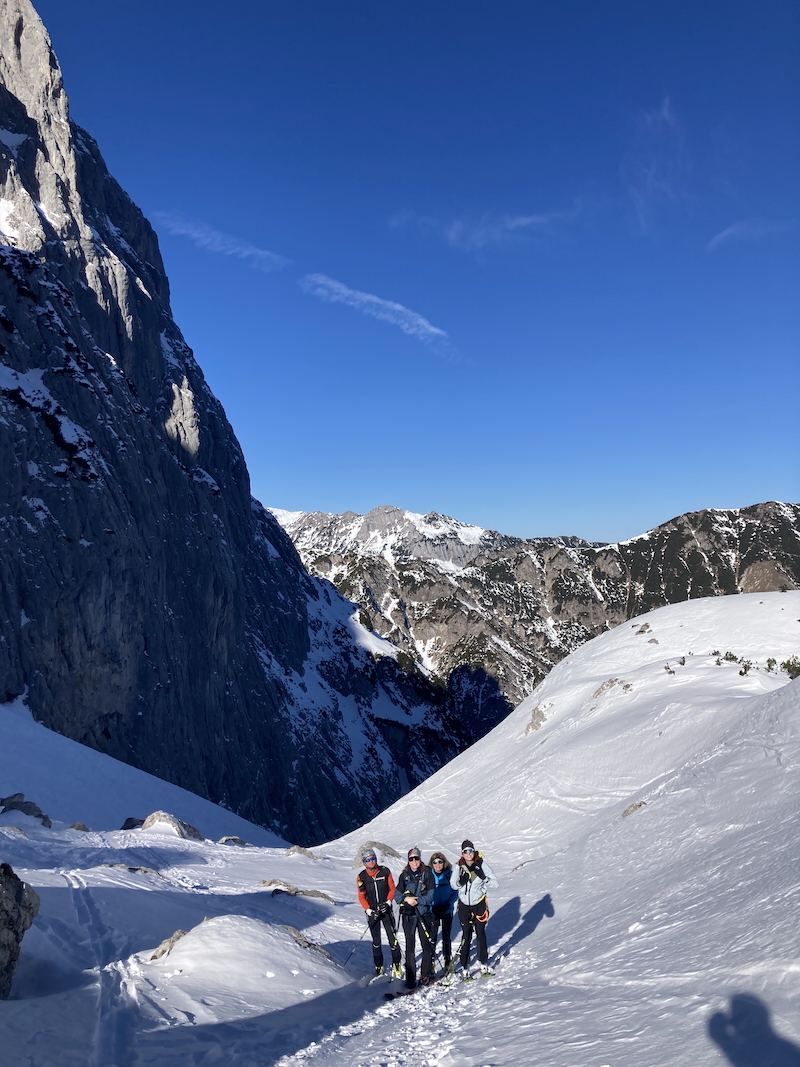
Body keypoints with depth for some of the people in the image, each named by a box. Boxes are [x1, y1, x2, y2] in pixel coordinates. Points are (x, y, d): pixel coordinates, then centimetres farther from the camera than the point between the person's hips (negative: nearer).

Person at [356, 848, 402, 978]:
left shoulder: (385, 872, -5)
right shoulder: (361, 877, -5)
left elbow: (392, 889, 2)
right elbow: (361, 897, -2)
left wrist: (388, 903, -10)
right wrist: (370, 911, -12)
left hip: (386, 910, -1)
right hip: (372, 912, 1)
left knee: (392, 938, -7)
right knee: (376, 941, 8)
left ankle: (396, 966, 3)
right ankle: (378, 966, 21)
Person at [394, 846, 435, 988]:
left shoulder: (427, 873, -1)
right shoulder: (404, 875, 6)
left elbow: (431, 894, -7)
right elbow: (396, 894, 5)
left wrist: (417, 901, -17)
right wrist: (406, 899, -14)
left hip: (423, 914, -2)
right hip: (407, 914, 2)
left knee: (427, 944, 0)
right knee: (410, 946, 2)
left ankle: (425, 975, 16)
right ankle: (410, 978, 9)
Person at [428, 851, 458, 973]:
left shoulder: (450, 875, -5)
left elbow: (455, 893, -2)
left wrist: (448, 904, -15)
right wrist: (432, 905, -13)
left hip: (447, 911, 0)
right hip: (433, 911, 0)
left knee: (446, 937, 8)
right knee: (432, 937, 0)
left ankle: (447, 959, 24)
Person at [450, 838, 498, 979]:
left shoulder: (482, 865, -11)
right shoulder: (459, 867, -7)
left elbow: (495, 883, -12)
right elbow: (453, 884, 2)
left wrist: (483, 877, -27)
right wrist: (461, 882, -17)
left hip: (479, 904, 0)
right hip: (464, 905, 0)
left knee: (481, 934, 7)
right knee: (466, 936, 2)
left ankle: (484, 964, 22)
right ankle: (464, 967, 11)